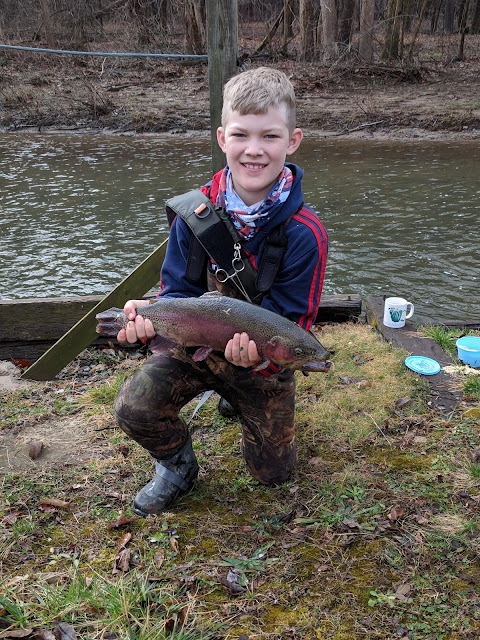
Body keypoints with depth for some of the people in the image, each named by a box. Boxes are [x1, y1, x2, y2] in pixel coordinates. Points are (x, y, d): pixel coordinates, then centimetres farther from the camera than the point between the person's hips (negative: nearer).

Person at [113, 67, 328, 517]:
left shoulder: (305, 234, -25)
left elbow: (290, 325, -20)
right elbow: (178, 292, -10)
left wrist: (258, 351, -42)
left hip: (263, 356, 0)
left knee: (272, 472, 14)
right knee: (134, 408, -26)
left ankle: (237, 396, 42)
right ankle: (178, 466, 10)